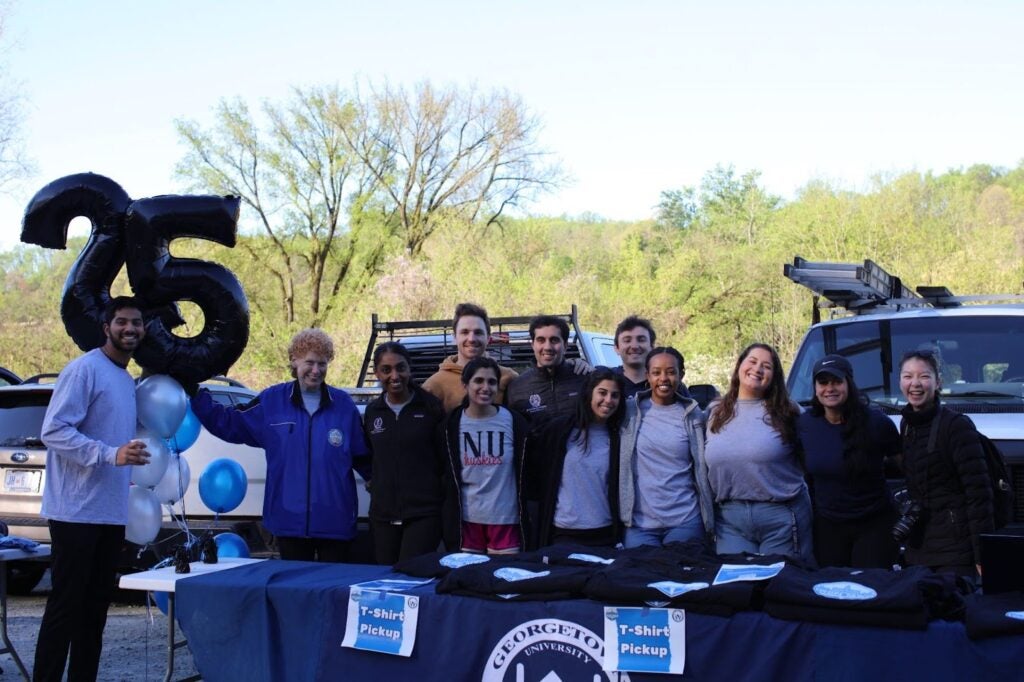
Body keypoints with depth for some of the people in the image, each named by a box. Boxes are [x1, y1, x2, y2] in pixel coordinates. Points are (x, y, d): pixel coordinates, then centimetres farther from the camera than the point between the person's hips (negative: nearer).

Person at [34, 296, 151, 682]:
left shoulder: (129, 382, 16)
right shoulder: (85, 369, -10)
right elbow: (53, 430, -19)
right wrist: (111, 454, -27)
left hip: (111, 514, 8)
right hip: (77, 512, -8)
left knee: (95, 608, 12)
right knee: (65, 606, -4)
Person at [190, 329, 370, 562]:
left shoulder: (344, 405, 2)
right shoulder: (271, 401, 3)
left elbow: (363, 457, 5)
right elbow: (229, 423, 9)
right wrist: (196, 395, 5)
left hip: (334, 523, -1)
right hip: (290, 521, 1)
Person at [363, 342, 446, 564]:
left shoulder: (431, 407, -1)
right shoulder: (372, 411, 11)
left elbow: (445, 457, 3)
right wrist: (376, 482, 10)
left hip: (424, 512, -4)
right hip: (383, 514, 4)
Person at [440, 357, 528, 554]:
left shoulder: (513, 422, -2)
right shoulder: (452, 424, 1)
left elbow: (525, 471, 3)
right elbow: (446, 476, 7)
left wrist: (525, 517, 2)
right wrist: (450, 521, 4)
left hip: (506, 518, -1)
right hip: (466, 519, 1)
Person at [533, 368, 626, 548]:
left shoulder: (617, 438, 5)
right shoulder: (558, 430, -1)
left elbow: (621, 489, 9)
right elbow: (532, 470, 5)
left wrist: (620, 534, 4)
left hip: (605, 535, 2)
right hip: (563, 534, -1)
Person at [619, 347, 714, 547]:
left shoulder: (693, 416, 5)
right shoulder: (630, 411, 3)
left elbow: (703, 471, 8)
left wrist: (710, 523, 6)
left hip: (685, 523, 0)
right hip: (639, 523, 0)